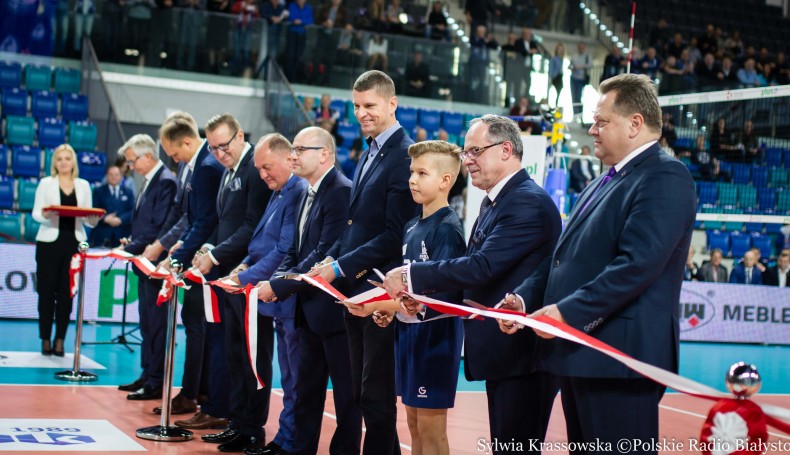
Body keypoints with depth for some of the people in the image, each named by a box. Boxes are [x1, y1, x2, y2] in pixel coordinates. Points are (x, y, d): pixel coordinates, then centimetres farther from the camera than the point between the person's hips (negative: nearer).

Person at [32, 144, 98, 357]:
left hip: (74, 243, 2)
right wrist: (45, 215, -21)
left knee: (66, 293, 1)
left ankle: (60, 340, 8)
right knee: (47, 292, -2)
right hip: (50, 242, -1)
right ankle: (46, 340, 5)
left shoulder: (83, 185, 13)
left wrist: (93, 219, -12)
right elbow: (36, 213, 1)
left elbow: (88, 218, 11)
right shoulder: (46, 183, 8)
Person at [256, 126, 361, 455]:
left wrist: (279, 287, -19)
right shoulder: (308, 194, 14)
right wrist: (273, 282, -3)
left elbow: (325, 255, -23)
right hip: (309, 311, 10)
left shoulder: (341, 192, -16)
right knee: (306, 391, 16)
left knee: (346, 394, 3)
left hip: (335, 310, -10)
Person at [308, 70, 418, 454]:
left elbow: (395, 235, -19)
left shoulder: (404, 156, -14)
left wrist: (341, 267, -17)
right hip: (356, 289, 9)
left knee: (376, 394, -1)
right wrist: (331, 259, 3)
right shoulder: (369, 155, 15)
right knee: (363, 392, 15)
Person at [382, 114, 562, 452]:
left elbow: (483, 266, -25)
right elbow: (475, 269, 15)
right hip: (504, 350, 10)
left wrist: (410, 275, -19)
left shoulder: (529, 202, -17)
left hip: (524, 352, -10)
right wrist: (423, 297, 1)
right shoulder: (493, 202, 15)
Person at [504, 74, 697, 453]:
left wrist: (569, 311, -24)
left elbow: (638, 264, -23)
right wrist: (523, 297, 4)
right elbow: (564, 257, 19)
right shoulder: (602, 184, 21)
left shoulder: (665, 177, -11)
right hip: (580, 352, 10)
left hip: (620, 357, -10)